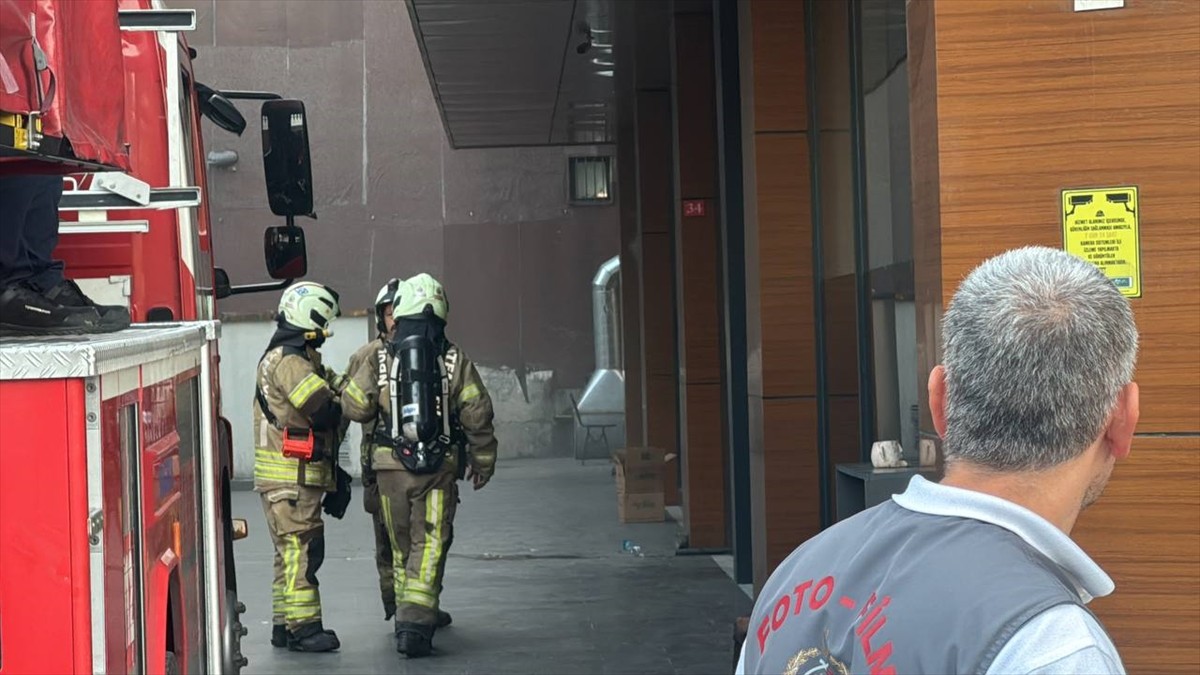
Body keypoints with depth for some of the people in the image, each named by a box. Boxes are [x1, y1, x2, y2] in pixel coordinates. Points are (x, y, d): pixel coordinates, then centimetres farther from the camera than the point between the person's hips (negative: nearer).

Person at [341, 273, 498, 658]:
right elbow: (478, 417, 0)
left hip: (391, 467, 1)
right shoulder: (455, 360, -1)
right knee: (429, 546, 0)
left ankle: (417, 614, 25)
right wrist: (483, 463, 13)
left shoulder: (381, 359, -2)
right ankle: (415, 622, -11)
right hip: (440, 468, -1)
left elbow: (355, 409, 4)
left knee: (402, 546, 15)